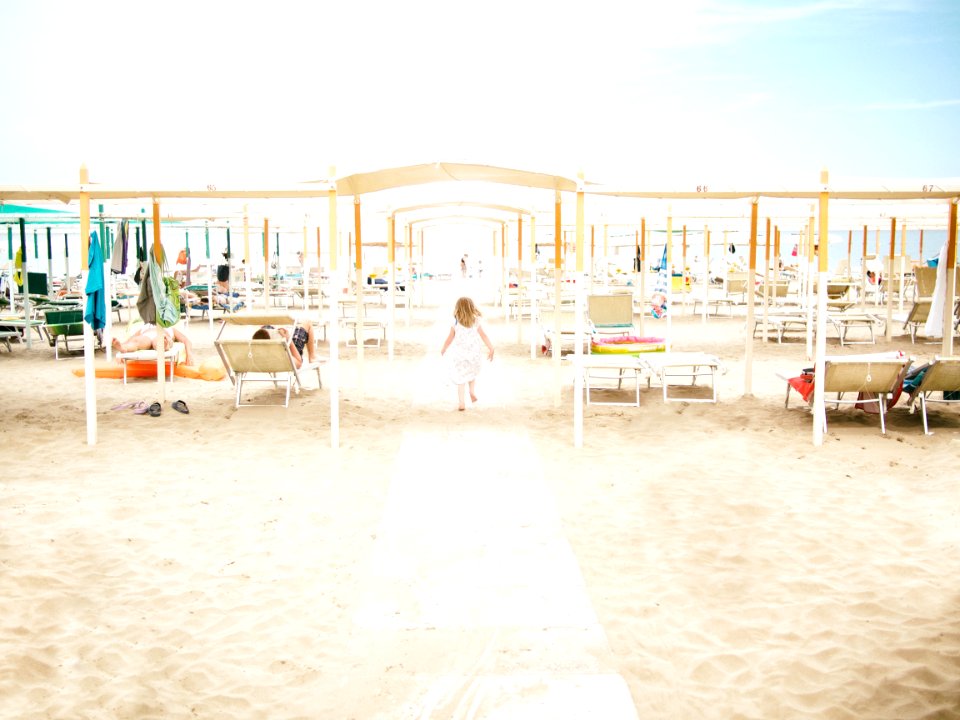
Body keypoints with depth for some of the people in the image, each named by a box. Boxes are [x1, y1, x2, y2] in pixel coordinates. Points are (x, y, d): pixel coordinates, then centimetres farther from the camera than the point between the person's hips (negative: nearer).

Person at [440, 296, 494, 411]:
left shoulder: (456, 324, -5)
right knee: (472, 373, 26)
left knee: (460, 379, 3)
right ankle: (472, 391, 8)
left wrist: (443, 349, 16)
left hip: (459, 355, -1)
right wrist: (491, 349, 4)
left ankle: (461, 403, -2)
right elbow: (484, 337, -3)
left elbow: (449, 339, 0)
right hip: (474, 353, 1)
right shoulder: (476, 322, -4)